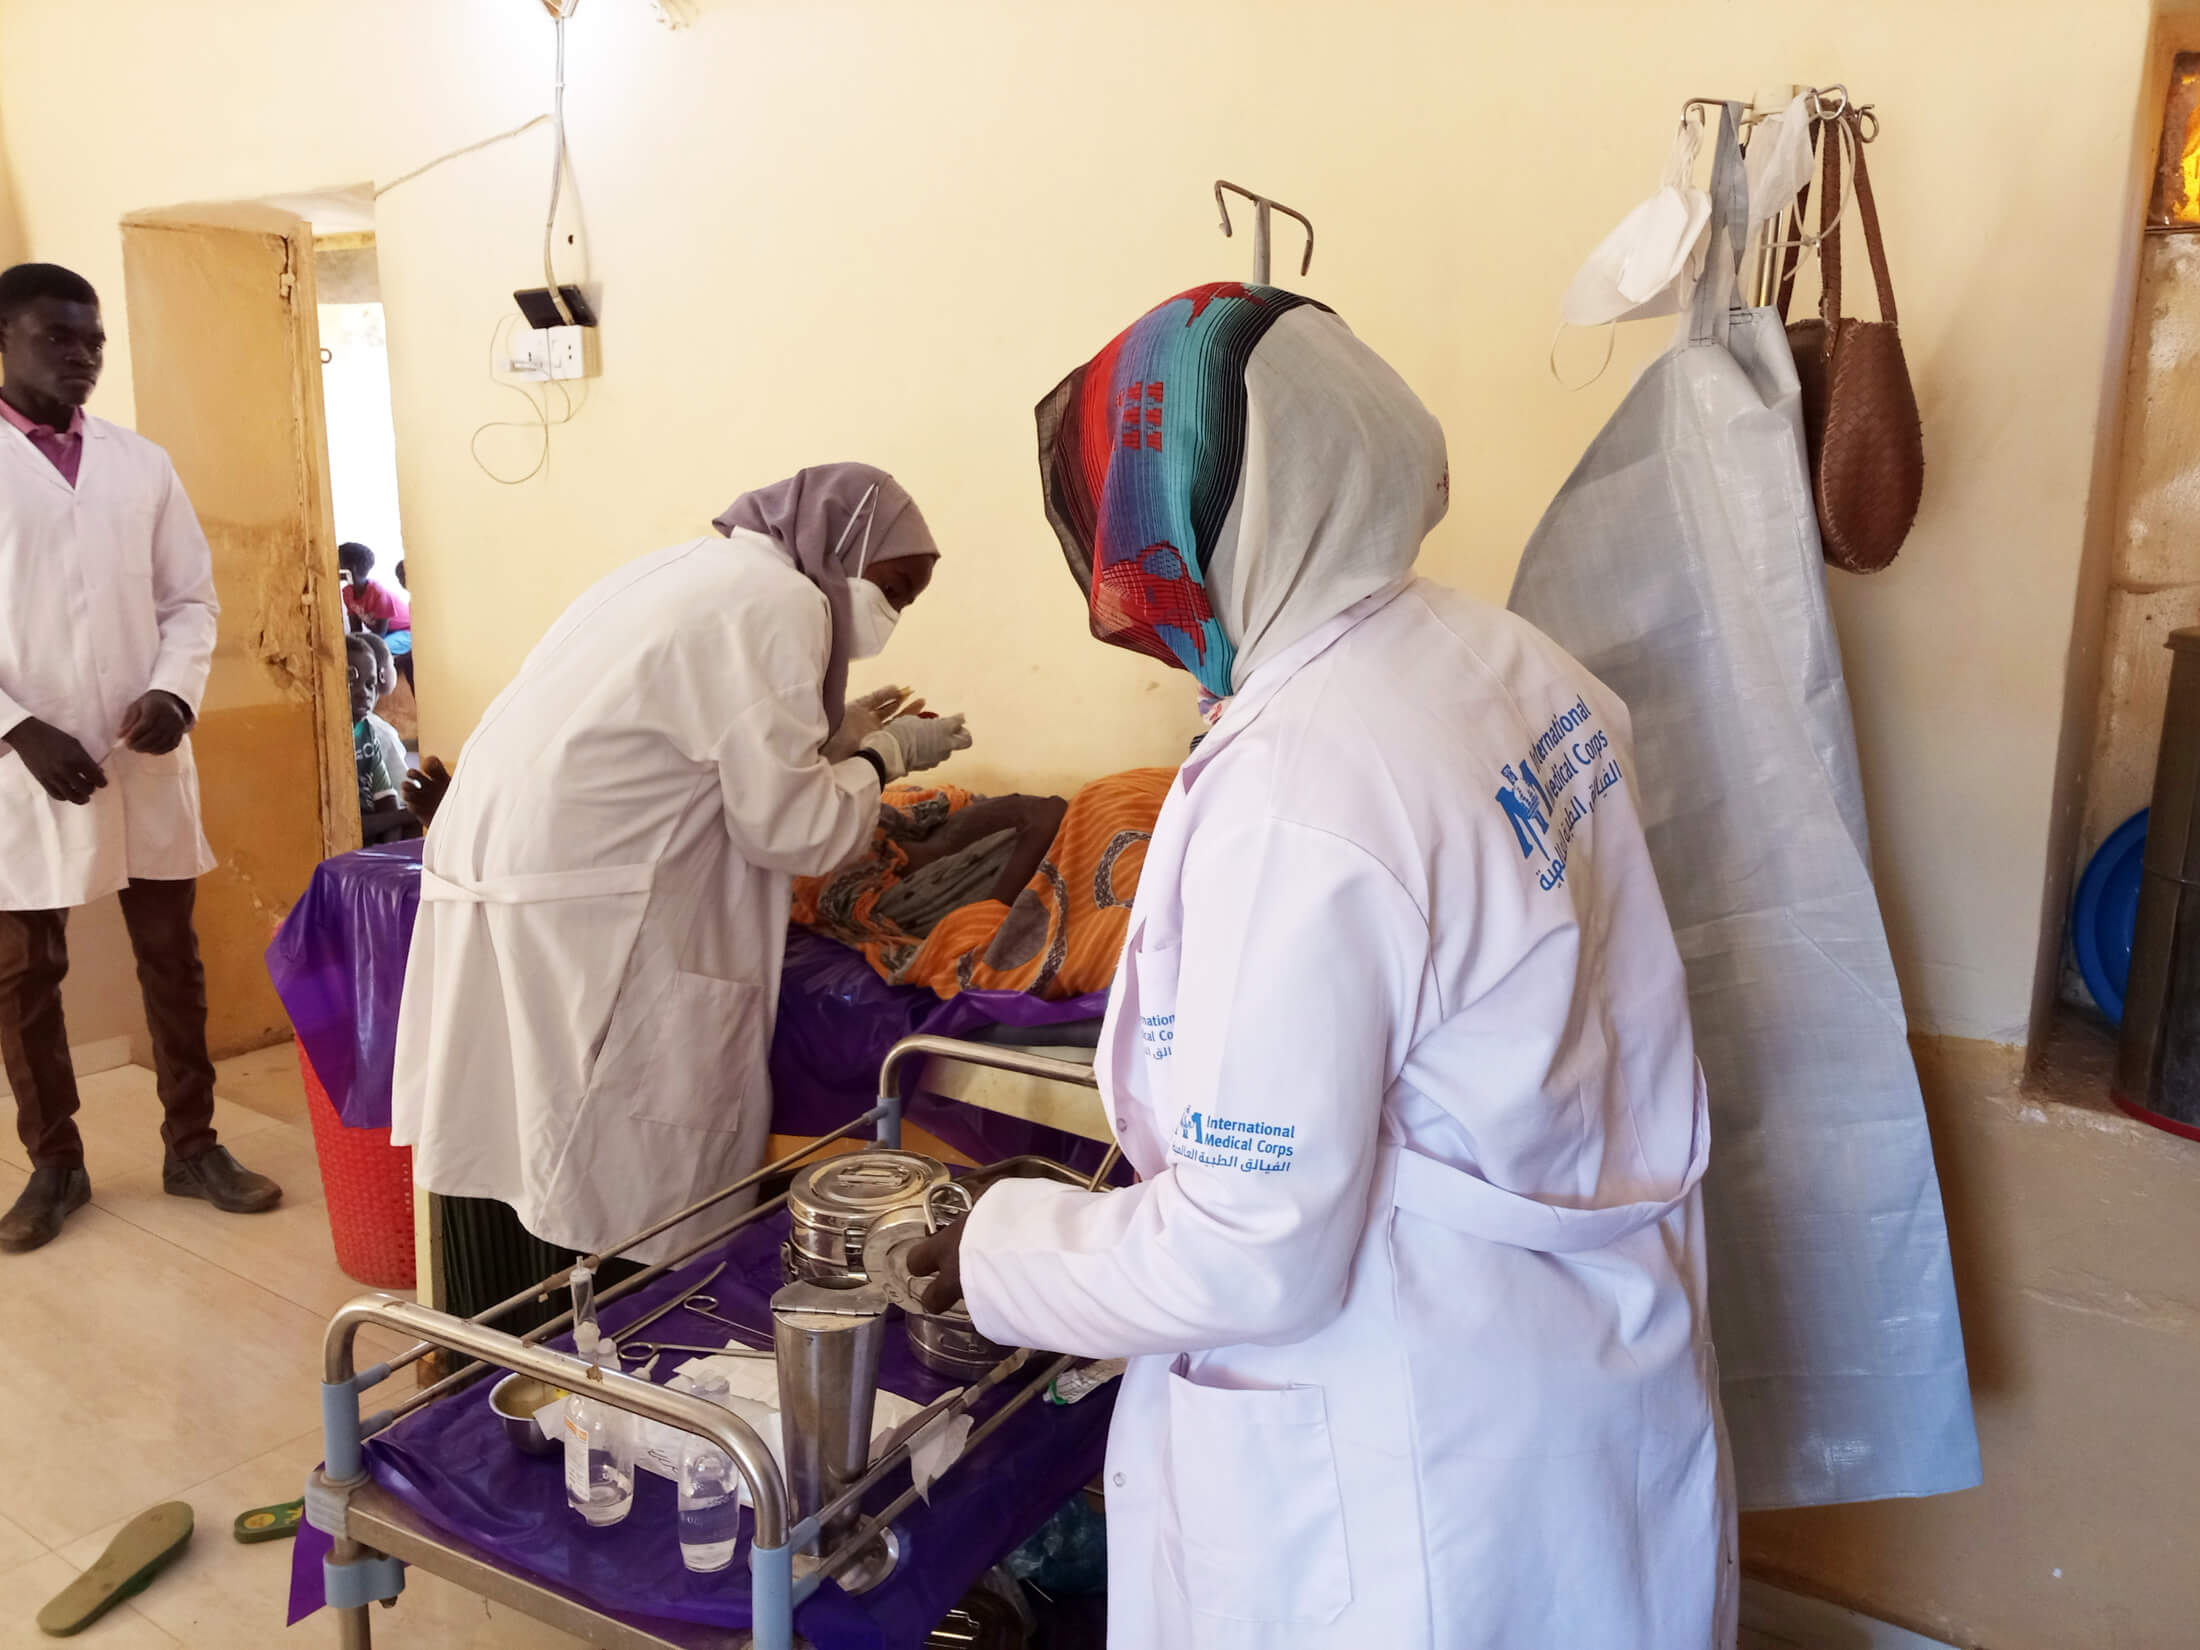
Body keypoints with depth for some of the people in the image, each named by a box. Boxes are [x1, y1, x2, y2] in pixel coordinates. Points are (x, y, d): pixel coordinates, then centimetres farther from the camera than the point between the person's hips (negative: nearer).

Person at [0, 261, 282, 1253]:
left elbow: (190, 598, 9)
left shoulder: (142, 465, 8)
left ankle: (192, 1146, 21)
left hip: (147, 764, 3)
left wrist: (174, 691, -9)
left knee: (172, 961, 9)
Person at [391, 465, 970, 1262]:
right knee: (631, 1194, 0)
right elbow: (786, 827, -10)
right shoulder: (776, 599, -9)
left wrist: (828, 739, 21)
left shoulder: (697, 570, 20)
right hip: (571, 908, -10)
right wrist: (884, 756, 6)